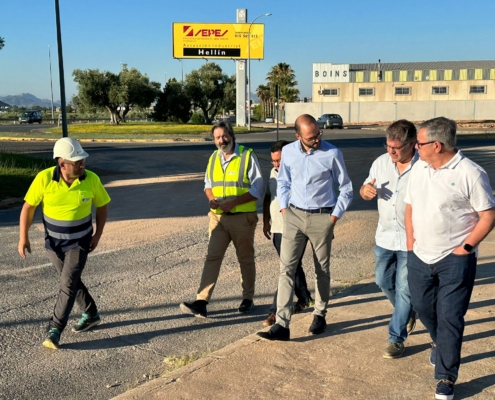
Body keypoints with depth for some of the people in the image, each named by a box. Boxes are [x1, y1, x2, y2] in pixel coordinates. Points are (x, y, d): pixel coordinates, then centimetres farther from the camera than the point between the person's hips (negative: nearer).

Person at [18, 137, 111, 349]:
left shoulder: (91, 179, -18)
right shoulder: (44, 178, -20)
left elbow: (102, 206, -1)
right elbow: (29, 206, -8)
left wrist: (98, 235, -5)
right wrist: (23, 237, -9)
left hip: (79, 243, -2)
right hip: (53, 242, 2)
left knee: (68, 284, -7)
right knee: (70, 280, 17)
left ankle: (54, 330, 4)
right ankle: (91, 314, 37)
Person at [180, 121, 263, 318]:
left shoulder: (247, 156, -7)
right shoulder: (214, 157, 10)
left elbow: (257, 189, -10)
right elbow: (208, 183, 19)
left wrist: (232, 202, -19)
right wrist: (211, 199, -4)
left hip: (243, 217, -4)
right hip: (218, 216, 4)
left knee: (245, 259, 10)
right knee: (212, 257, -1)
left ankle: (248, 298, 25)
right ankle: (201, 301, -3)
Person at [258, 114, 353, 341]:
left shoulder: (332, 154, -10)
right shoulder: (288, 152, -1)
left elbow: (346, 189, 0)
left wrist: (334, 216, -3)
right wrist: (284, 208, 5)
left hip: (321, 218, -2)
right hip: (294, 216, 2)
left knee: (322, 270, 12)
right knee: (286, 268, -5)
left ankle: (320, 315, 31)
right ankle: (282, 325, -3)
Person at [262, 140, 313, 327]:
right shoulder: (274, 172, 11)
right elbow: (268, 197, 20)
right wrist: (266, 221, 19)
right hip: (277, 229, 8)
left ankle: (277, 310, -4)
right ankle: (304, 299, 36)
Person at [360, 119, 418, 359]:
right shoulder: (381, 162, -2)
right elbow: (366, 193, 8)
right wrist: (366, 190, -16)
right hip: (384, 237, 5)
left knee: (404, 290, 4)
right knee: (384, 282, 18)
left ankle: (396, 339, 19)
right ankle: (408, 313, 45)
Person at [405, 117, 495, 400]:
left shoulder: (470, 173, -16)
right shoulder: (419, 168, 3)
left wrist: (466, 247, -14)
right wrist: (411, 242, 6)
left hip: (454, 260, -6)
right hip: (420, 257, 6)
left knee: (450, 317, 1)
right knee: (423, 308, 18)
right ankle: (443, 346, 48)